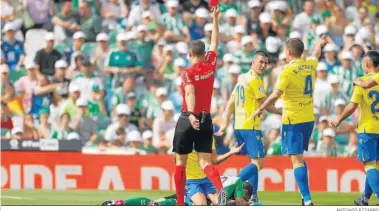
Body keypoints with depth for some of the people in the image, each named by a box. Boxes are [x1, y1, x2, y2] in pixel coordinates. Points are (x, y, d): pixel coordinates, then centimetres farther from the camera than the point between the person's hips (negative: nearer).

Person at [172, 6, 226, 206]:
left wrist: (191, 115, -41)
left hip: (188, 119, -4)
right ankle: (220, 188, -29)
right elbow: (214, 43, 19)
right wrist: (215, 19, 27)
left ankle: (180, 203, 10)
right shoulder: (210, 66, 4)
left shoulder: (188, 73, -9)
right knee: (205, 161, -1)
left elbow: (190, 93, -27)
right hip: (206, 119, 4)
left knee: (180, 162, 8)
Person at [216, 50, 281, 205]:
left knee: (253, 161, 15)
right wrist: (282, 113, 3)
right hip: (251, 127, -9)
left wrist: (225, 123, 14)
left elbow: (230, 103, 15)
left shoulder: (242, 78, 15)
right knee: (258, 163, -10)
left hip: (238, 127, 9)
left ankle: (253, 197, 13)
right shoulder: (255, 80, -11)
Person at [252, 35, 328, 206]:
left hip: (293, 120, -7)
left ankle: (307, 200, -17)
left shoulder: (288, 70, -13)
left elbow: (276, 95, -20)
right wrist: (319, 43, 53)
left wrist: (260, 109, -8)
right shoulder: (310, 65, 6)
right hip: (309, 119, 7)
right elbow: (316, 55, 31)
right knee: (299, 157, 20)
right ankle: (305, 196, 18)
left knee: (297, 159, -8)